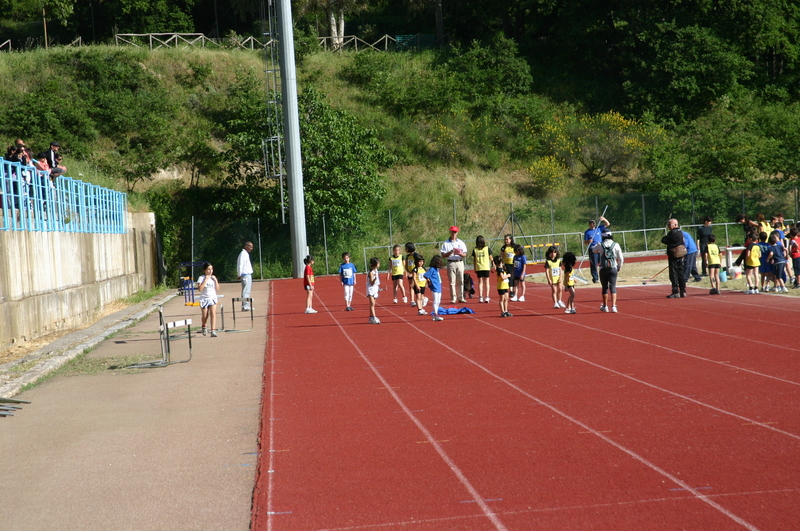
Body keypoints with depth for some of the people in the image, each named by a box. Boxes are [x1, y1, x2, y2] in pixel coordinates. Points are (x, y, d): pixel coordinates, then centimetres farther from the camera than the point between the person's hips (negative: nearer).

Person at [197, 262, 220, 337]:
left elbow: (217, 288, 5)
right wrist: (206, 280, -19)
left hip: (213, 298, 2)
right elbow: (200, 289, -19)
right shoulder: (201, 278, -7)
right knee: (205, 316, 7)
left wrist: (215, 280, -7)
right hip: (204, 299, -2)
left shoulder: (213, 277, 7)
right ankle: (203, 327, 37)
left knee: (213, 314, -15)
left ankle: (213, 331, -19)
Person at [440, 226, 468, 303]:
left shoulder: (461, 243, 12)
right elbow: (443, 255, 0)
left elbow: (465, 254, 8)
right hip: (451, 263, -2)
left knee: (460, 281, 1)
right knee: (452, 282, -4)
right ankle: (453, 298, -1)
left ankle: (461, 297, 5)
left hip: (460, 262, 2)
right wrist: (450, 252, -16)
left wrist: (460, 253, -14)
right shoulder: (446, 243, 5)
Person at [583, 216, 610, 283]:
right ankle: (595, 278, 3)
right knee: (593, 264, -4)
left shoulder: (599, 228, 10)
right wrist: (588, 242, -21)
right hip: (592, 250, -3)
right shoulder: (587, 232, 2)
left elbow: (608, 224, 11)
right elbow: (585, 243, 1)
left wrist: (603, 219, -7)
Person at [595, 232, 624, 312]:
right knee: (613, 287, 2)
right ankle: (613, 306, -10)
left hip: (603, 269, 0)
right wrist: (619, 268, 18)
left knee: (605, 287, 12)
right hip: (613, 269, 0)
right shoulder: (616, 245, -1)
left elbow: (594, 251, 20)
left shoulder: (600, 245, -2)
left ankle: (605, 306, 22)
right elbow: (621, 258, 2)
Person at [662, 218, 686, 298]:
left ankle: (675, 292, -5)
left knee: (673, 274, -4)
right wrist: (669, 242, 3)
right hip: (680, 256, 9)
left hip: (674, 256, -9)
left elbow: (663, 240, -13)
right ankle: (683, 291, 15)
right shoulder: (680, 232, 11)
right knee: (680, 273, 12)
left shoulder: (673, 233, -17)